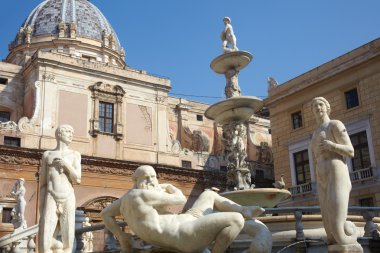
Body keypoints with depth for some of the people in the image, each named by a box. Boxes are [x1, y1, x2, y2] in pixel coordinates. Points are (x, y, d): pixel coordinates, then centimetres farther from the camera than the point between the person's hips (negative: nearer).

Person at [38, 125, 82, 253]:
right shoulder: (47, 154, 14)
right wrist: (41, 208, 4)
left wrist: (66, 164, -9)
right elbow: (42, 183, 12)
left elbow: (77, 179, 4)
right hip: (51, 200, 0)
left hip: (68, 200, 0)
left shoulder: (75, 154, 13)